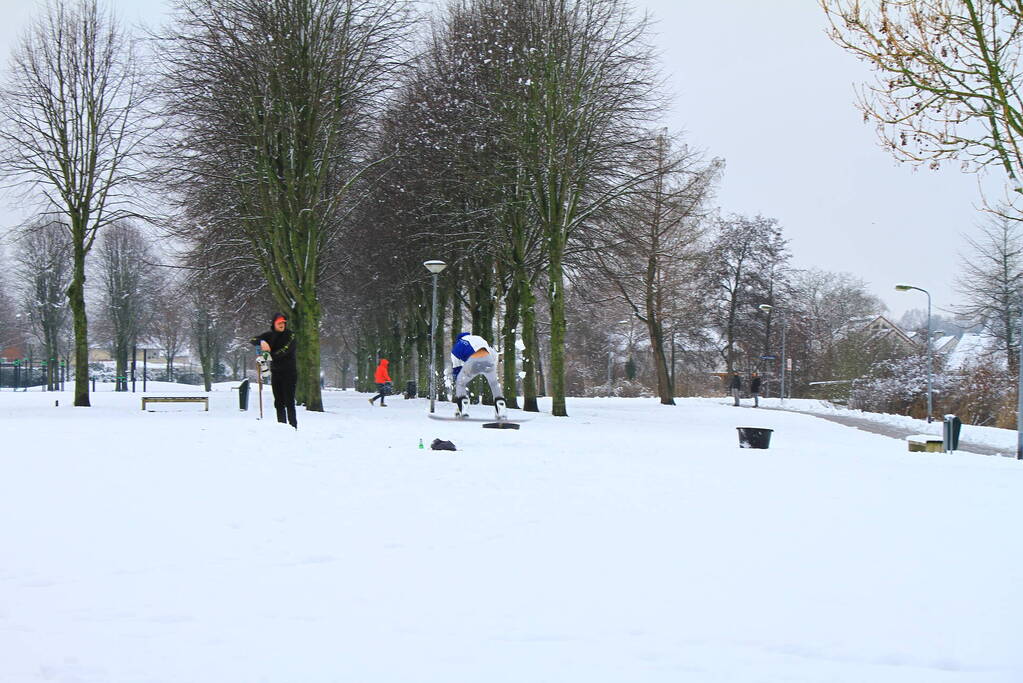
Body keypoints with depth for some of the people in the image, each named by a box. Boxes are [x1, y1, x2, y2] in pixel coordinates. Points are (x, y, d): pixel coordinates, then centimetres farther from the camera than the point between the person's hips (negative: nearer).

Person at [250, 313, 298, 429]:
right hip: (276, 373, 5)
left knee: (289, 401, -12)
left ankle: (293, 427, -13)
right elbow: (252, 340, 4)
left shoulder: (290, 335, -4)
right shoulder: (269, 335, 10)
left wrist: (270, 355, -24)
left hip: (289, 372, -5)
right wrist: (261, 342, -17)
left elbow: (285, 350, -17)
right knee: (278, 402, 5)